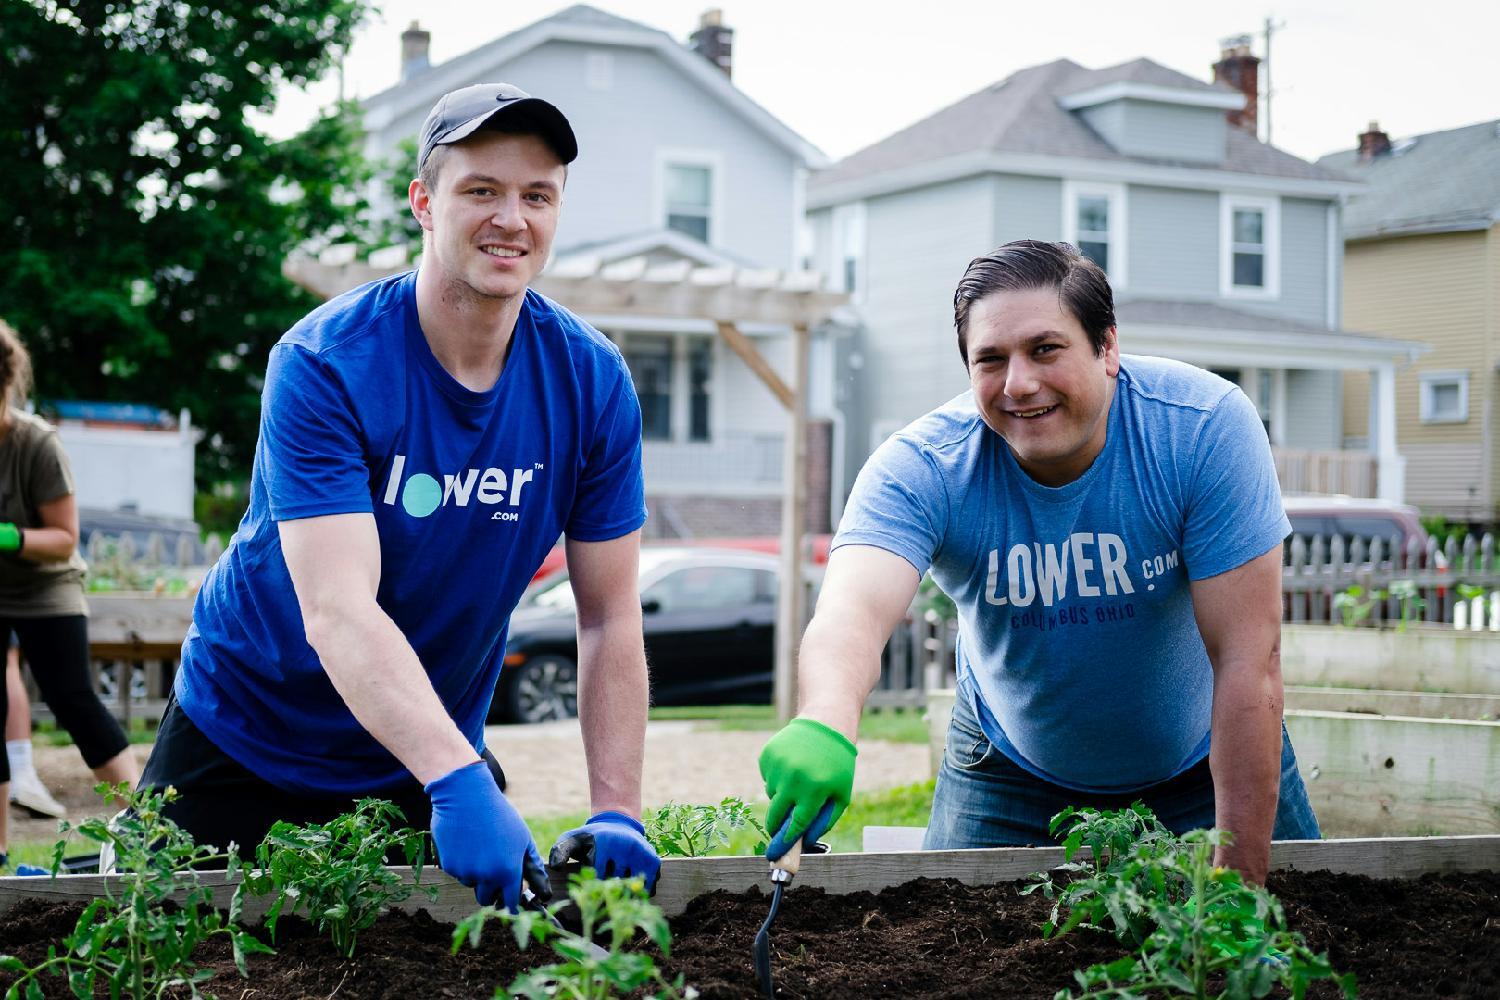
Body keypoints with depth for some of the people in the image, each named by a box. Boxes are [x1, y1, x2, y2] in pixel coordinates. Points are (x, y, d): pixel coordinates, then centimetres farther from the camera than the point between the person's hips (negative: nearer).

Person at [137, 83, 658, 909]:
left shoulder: (592, 382, -12)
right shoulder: (324, 366, -25)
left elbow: (610, 617, -10)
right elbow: (337, 613, -35)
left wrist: (616, 812, -21)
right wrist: (457, 780, -48)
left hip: (433, 747, 3)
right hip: (242, 740, -3)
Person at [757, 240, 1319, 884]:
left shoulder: (1205, 426, -28)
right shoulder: (921, 468, -27)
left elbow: (1248, 661, -27)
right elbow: (854, 610, -47)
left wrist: (1241, 881, -29)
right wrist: (825, 722, -71)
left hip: (1204, 758, 0)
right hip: (1012, 769, 0)